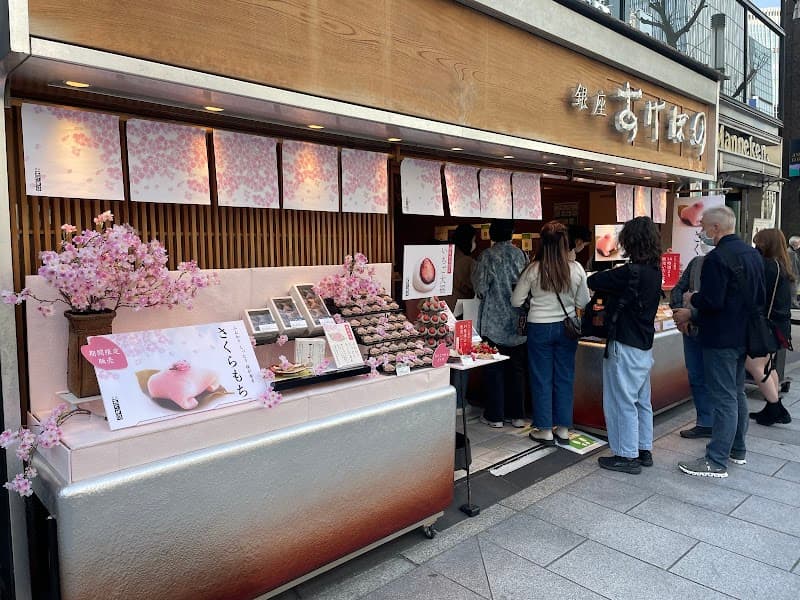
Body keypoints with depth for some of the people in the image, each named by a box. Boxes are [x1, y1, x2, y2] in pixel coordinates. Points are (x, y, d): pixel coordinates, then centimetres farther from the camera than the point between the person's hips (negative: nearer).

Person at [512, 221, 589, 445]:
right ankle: (563, 429, 22)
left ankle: (545, 430, 17)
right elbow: (583, 303, 1)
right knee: (564, 378, 13)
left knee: (541, 378, 9)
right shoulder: (576, 269, -9)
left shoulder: (533, 269, -13)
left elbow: (516, 301, -5)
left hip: (539, 328, -2)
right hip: (566, 327, 2)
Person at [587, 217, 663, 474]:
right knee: (642, 401, 17)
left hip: (626, 347, -9)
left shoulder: (632, 272, -22)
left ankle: (627, 456, 12)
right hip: (645, 346, 9)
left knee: (622, 402, 2)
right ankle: (644, 451, 29)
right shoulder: (654, 271, 5)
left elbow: (593, 281, -17)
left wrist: (607, 275, 3)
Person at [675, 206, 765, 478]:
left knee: (724, 398, -5)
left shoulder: (717, 257, -20)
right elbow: (760, 298, 16)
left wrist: (692, 299, -6)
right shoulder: (753, 254, 9)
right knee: (737, 393, 19)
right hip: (744, 336, 9)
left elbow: (711, 302, -24)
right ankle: (737, 449, 31)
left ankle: (716, 461, 3)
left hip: (721, 339, -9)